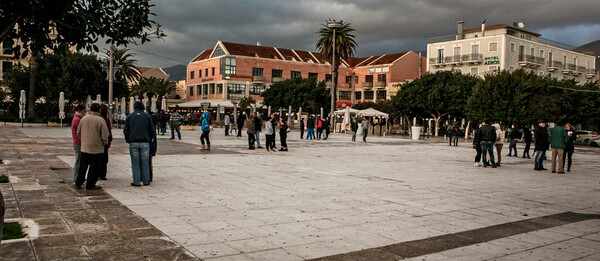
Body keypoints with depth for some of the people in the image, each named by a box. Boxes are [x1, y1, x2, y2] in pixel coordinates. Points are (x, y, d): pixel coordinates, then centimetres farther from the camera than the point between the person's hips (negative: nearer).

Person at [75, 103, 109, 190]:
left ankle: (78, 183, 23)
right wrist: (105, 143, 5)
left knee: (83, 166, 16)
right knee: (95, 167, 5)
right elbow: (104, 136, -14)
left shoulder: (83, 119, 5)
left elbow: (78, 132, 13)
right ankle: (90, 185, 9)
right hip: (97, 149, -6)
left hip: (84, 148, 6)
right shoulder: (101, 120, -13)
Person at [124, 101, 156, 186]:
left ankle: (136, 182, 4)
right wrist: (150, 139, 15)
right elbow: (151, 130, 2)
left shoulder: (129, 116, 6)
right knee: (145, 162, 6)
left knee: (135, 163, 3)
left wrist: (128, 140, 14)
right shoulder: (147, 116, 4)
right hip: (145, 142, 0)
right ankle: (146, 181, 10)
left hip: (133, 143, 0)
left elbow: (125, 130, 4)